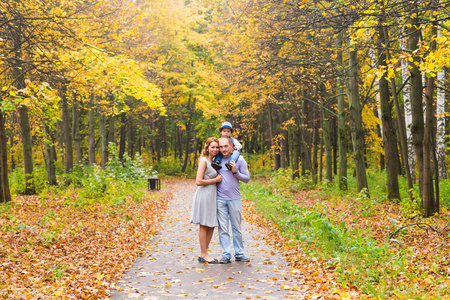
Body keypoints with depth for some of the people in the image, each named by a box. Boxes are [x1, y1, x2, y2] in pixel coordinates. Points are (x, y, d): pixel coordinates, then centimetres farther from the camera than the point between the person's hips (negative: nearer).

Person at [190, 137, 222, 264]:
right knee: (204, 226, -1)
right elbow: (198, 182, -18)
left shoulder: (212, 161, 16)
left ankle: (203, 254, 18)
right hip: (204, 195, -9)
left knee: (211, 226, 10)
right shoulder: (204, 161, -11)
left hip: (212, 196, 9)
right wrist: (216, 179, -12)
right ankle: (204, 254, 6)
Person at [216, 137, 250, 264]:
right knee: (223, 228, 2)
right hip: (220, 199, 1)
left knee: (237, 228, 7)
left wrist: (235, 172, -12)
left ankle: (239, 254, 16)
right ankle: (226, 255, 7)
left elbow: (247, 178, 2)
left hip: (234, 199, -1)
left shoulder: (239, 160, 2)